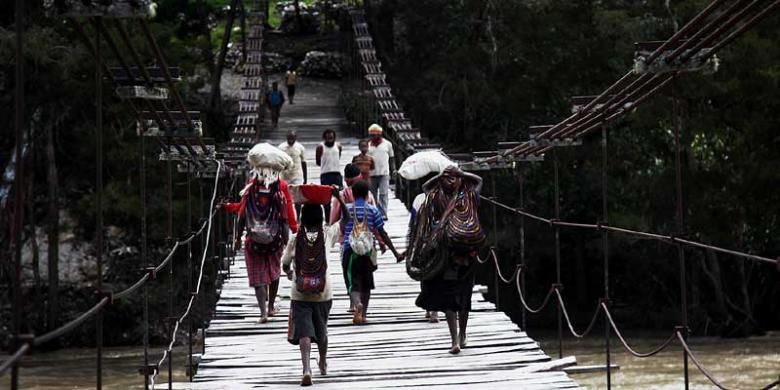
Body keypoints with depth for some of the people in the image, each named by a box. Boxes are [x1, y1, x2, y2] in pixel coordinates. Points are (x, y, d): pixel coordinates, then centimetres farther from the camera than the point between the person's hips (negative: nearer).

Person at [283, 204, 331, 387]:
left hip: (300, 294, -2)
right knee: (321, 329, 22)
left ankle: (307, 369, -27)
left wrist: (288, 272, 29)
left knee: (304, 332, -8)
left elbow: (285, 263, 8)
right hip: (323, 292, 2)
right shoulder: (326, 237, -3)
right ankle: (323, 363, 43)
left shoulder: (295, 240, -4)